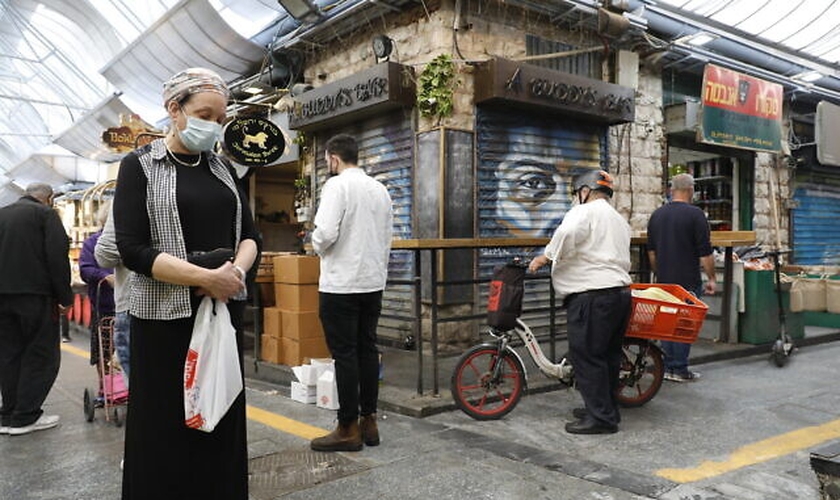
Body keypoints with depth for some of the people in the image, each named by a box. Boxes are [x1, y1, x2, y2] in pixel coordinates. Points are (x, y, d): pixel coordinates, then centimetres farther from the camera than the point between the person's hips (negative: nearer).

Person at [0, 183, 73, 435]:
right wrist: (65, 297, -9)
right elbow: (58, 257, -13)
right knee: (42, 354, 1)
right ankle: (25, 417, 1)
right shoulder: (46, 214, -4)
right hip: (34, 294, -7)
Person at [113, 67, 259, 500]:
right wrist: (206, 277, -18)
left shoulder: (222, 168, 12)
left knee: (222, 423, 9)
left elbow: (249, 234, 12)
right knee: (167, 428, 3)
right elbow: (132, 249, -12)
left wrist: (236, 270, -10)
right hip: (167, 315, -4)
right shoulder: (139, 165, -2)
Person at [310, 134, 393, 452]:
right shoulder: (380, 189, 11)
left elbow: (326, 233, -21)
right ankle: (369, 421, 18)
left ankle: (349, 429, 6)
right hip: (374, 282, 7)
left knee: (344, 354, -1)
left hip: (341, 284, -7)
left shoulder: (337, 185, -10)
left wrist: (317, 245, 1)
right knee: (367, 350, 11)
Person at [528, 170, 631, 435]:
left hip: (592, 296, -10)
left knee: (587, 356, -4)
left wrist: (545, 257, -15)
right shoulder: (620, 220, 24)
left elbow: (567, 233, -25)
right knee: (609, 355, 16)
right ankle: (607, 410, 26)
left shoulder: (585, 211, -5)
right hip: (621, 291, 10)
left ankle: (601, 418, 0)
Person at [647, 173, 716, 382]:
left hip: (664, 280, 6)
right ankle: (679, 369, 5)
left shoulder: (657, 214, 8)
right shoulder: (695, 214, -10)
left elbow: (651, 251, 14)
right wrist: (711, 278, -3)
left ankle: (668, 367, 16)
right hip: (688, 280, -5)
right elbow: (705, 253, -12)